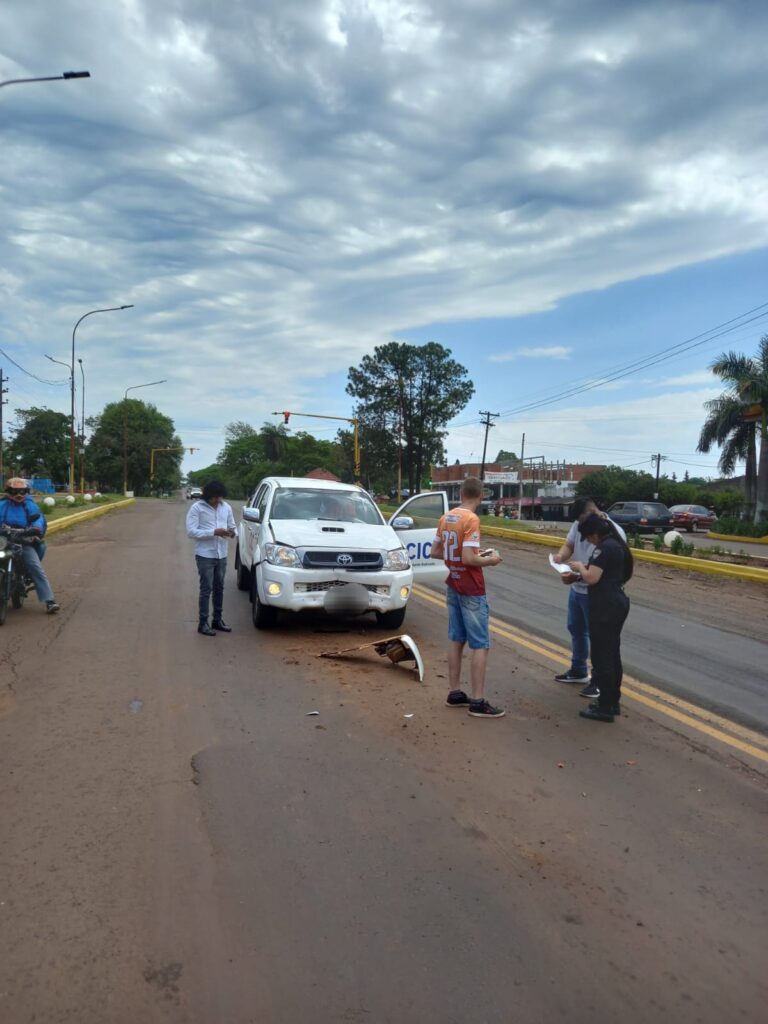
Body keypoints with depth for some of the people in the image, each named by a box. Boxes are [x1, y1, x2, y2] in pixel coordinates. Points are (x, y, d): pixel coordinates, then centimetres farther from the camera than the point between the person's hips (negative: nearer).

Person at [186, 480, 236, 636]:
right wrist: (214, 532, -23)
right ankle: (203, 623, 4)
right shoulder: (197, 508, -9)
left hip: (221, 555, 5)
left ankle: (217, 620, 24)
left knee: (219, 588, 13)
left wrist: (232, 532, -10)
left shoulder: (226, 507, 7)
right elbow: (191, 531, -16)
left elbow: (232, 526, 15)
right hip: (205, 555, -5)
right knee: (206, 589, -4)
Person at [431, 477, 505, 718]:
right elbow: (468, 559, -25)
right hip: (472, 590, -8)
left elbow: (435, 552, 11)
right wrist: (490, 560, -8)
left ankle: (454, 693, 21)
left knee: (456, 640, 14)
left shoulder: (446, 517, 5)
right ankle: (477, 702, 1)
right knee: (480, 645, -2)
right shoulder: (471, 520, -19)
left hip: (453, 587, 8)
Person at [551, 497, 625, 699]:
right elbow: (569, 544, 9)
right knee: (576, 629, 21)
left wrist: (576, 576, -34)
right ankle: (578, 670, 39)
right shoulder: (579, 523, -1)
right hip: (577, 589, 9)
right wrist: (561, 556, -15)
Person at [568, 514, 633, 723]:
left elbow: (591, 578, -23)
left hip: (605, 607, -10)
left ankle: (605, 708, 4)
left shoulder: (604, 548, -18)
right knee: (612, 655, 16)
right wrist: (586, 567, 11)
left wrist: (580, 566, -5)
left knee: (601, 656, -2)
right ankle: (613, 701, 26)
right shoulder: (617, 544, 12)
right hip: (617, 603, 10)